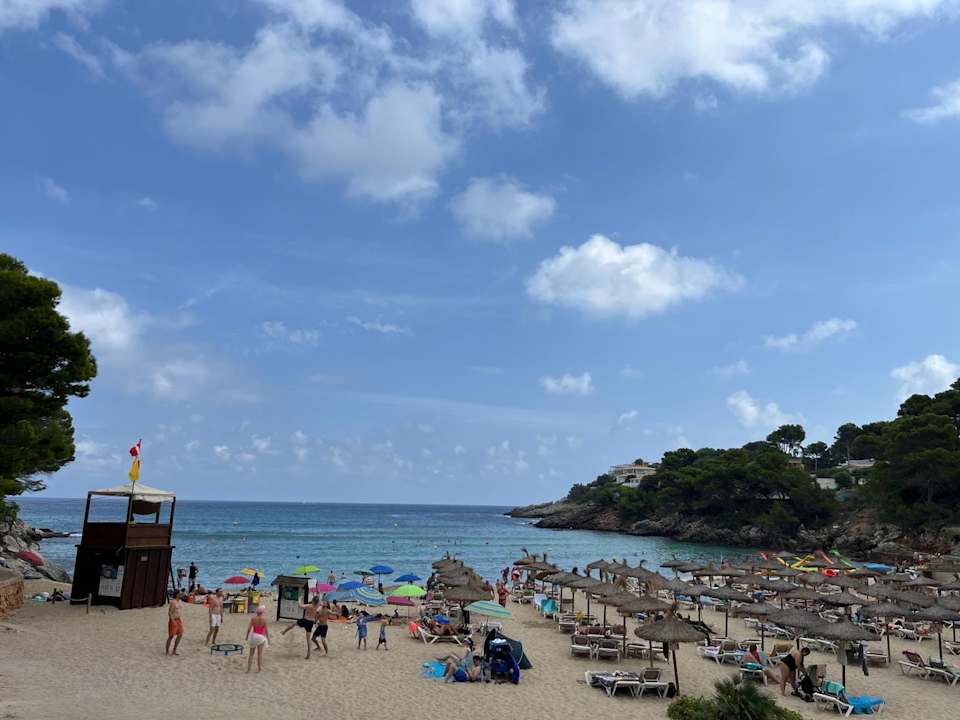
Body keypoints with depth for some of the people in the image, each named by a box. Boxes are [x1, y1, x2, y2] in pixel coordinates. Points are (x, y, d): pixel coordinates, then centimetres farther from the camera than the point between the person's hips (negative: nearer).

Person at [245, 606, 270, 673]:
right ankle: (259, 668, 12)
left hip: (253, 636, 3)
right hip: (261, 637, -3)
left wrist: (246, 636, 14)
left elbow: (249, 628, -1)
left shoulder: (253, 618, -5)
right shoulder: (264, 619, -11)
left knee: (251, 653, 13)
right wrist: (268, 638, 0)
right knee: (260, 653, 8)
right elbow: (266, 630, -9)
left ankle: (248, 668, 16)